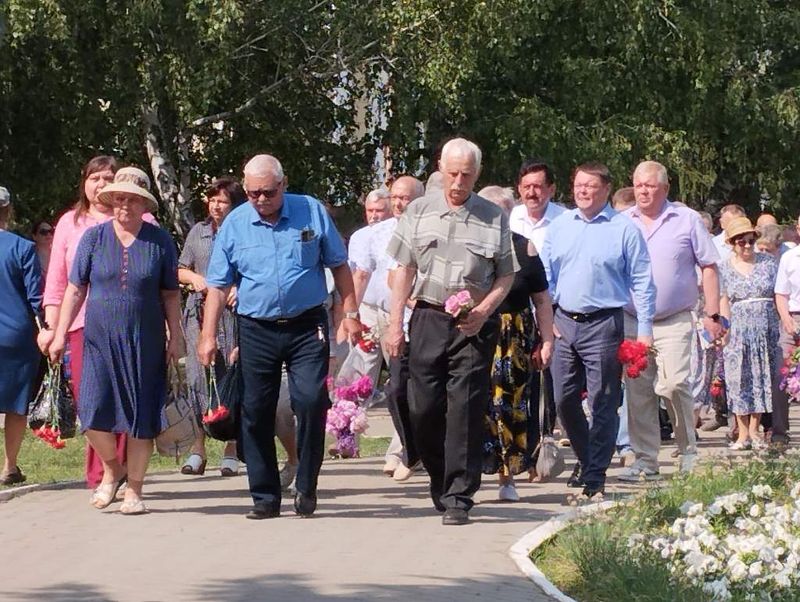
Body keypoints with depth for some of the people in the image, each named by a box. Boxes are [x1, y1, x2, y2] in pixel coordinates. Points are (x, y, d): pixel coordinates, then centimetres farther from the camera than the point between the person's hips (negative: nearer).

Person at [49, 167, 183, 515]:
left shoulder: (160, 241, 3)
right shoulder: (94, 237, 3)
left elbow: (170, 295, 7)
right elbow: (75, 289, 6)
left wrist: (176, 337, 4)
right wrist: (60, 334, 3)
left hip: (145, 343, 0)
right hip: (100, 340, 0)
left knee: (142, 419, 3)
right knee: (93, 412, -9)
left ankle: (134, 490, 15)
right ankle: (112, 469, 18)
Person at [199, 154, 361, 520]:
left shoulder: (312, 212, 2)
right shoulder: (234, 225, 4)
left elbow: (339, 266, 8)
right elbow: (218, 286, 4)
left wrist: (350, 314, 4)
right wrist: (208, 335, -2)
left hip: (307, 327, -1)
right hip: (256, 331, 2)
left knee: (311, 400, -14)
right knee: (256, 413, 1)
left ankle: (306, 487, 1)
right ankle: (265, 496, 12)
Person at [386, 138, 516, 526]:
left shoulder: (494, 218, 5)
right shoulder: (419, 212, 9)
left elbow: (506, 276, 8)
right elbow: (404, 270, 10)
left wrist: (483, 312, -9)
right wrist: (395, 324, 5)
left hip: (474, 324, -2)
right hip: (428, 319, 2)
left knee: (465, 412, -6)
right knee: (423, 407, 1)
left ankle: (458, 498, -3)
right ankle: (441, 482, 23)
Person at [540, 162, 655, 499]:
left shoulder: (624, 228, -1)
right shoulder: (559, 227, 11)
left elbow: (642, 282, -1)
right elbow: (545, 275, 16)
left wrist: (644, 329, -6)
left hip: (603, 325, -5)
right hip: (564, 323, 5)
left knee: (602, 404, -3)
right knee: (564, 399, 7)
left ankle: (595, 478, 1)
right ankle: (588, 462, 26)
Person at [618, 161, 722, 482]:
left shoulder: (687, 220, 2)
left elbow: (709, 268, 3)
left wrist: (712, 314, -2)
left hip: (674, 321, -3)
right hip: (631, 321, 3)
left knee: (673, 384, -15)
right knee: (638, 392, 3)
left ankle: (689, 452, 2)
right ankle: (645, 459, 10)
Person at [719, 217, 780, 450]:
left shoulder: (768, 262, 5)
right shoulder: (725, 268, 6)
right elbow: (724, 301, 6)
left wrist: (783, 324, 0)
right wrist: (724, 329, -5)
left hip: (766, 329, 1)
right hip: (738, 331, 0)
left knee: (762, 379, 3)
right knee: (739, 380, -2)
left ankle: (754, 430, 10)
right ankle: (743, 434, 2)